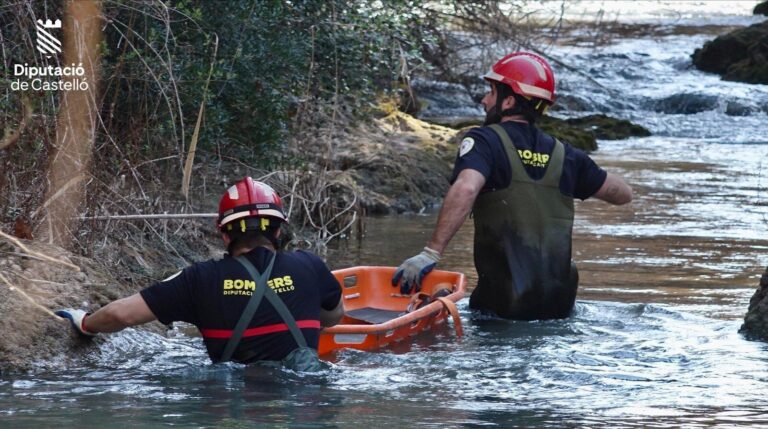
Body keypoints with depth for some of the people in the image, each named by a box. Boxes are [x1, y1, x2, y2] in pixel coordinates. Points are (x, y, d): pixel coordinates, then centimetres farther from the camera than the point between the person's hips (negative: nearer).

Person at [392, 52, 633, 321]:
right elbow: (623, 194, 22)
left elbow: (465, 189, -24)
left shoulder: (484, 141, -3)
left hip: (503, 305, -4)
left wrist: (431, 252, -24)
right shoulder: (564, 155, 11)